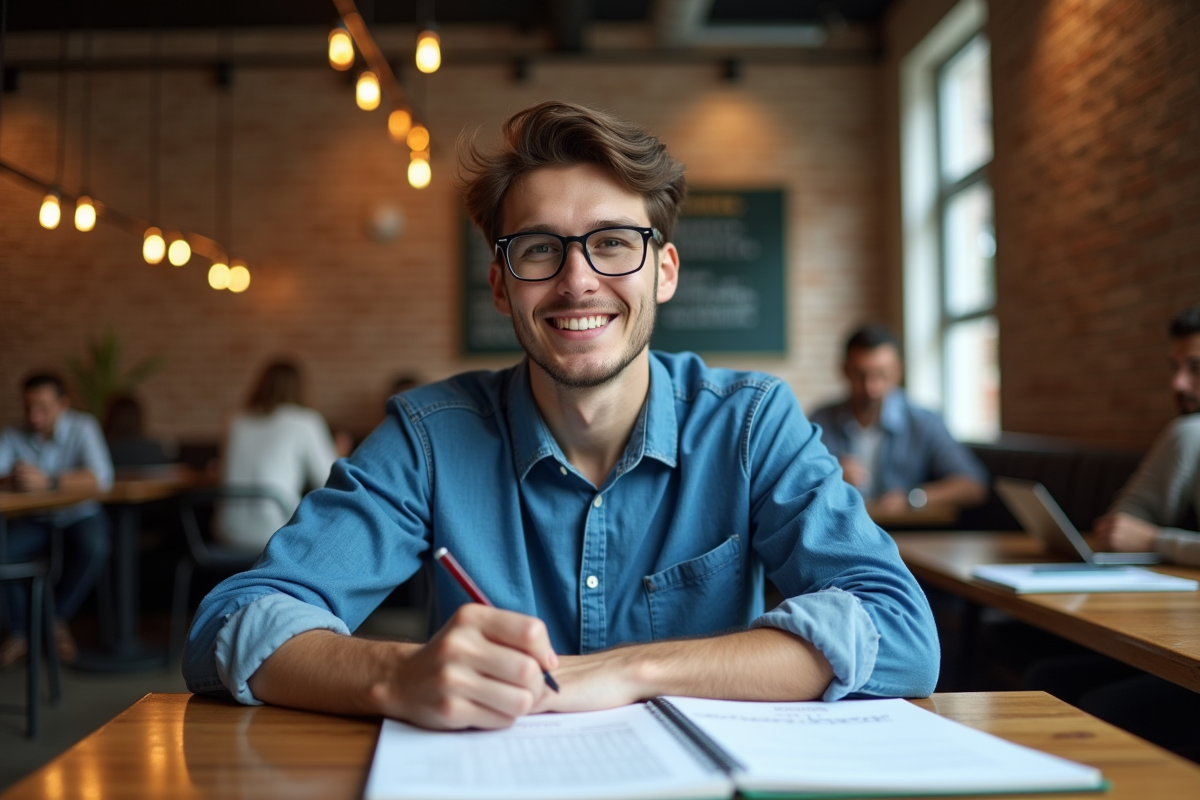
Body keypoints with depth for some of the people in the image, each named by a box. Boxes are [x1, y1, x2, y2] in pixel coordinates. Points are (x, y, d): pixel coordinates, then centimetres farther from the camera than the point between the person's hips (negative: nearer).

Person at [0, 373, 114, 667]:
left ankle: (58, 619, -9)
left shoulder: (82, 428, -15)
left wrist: (49, 481, -43)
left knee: (94, 547, -34)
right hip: (35, 521, 3)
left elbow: (102, 478, -30)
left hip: (79, 517, -2)